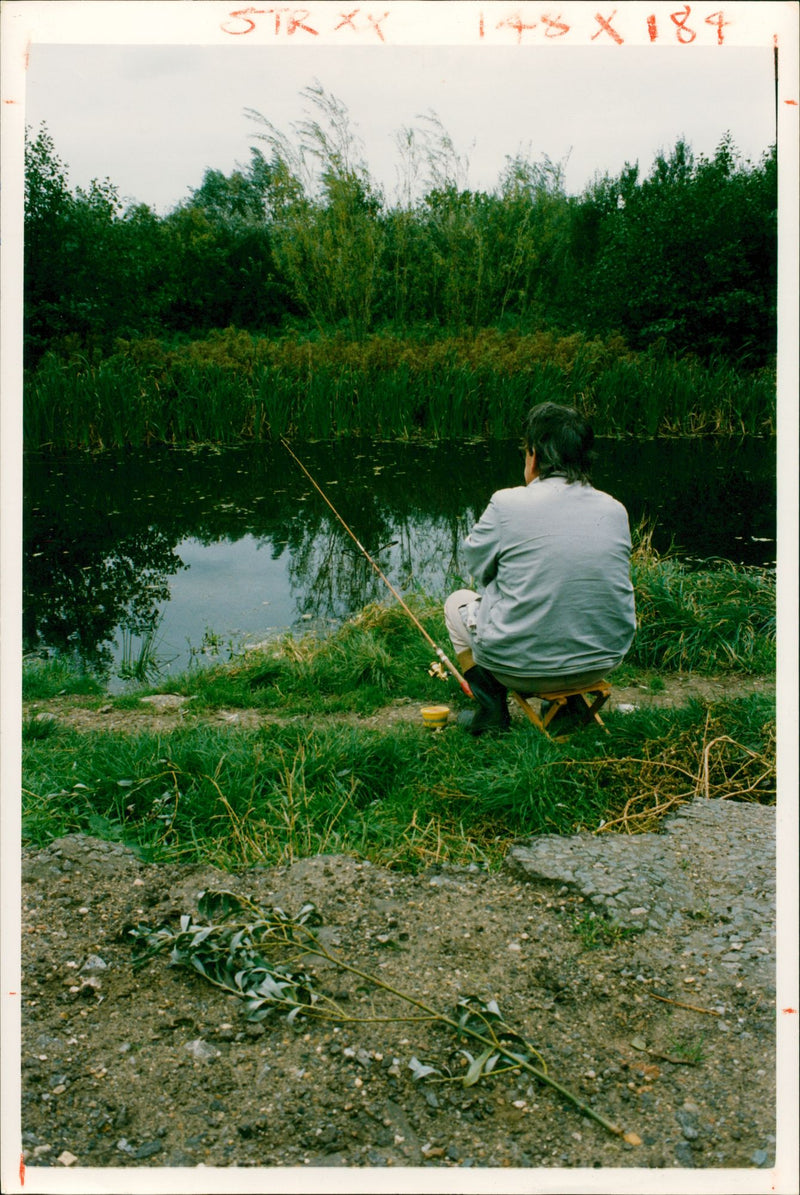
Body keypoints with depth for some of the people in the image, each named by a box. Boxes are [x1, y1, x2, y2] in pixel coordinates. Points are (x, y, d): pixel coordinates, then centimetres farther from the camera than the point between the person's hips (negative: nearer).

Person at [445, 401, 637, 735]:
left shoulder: (507, 504, -14)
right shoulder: (615, 510, -1)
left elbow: (474, 561, 1)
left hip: (522, 667, -4)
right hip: (603, 663, 5)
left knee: (457, 602, 24)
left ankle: (491, 707, 13)